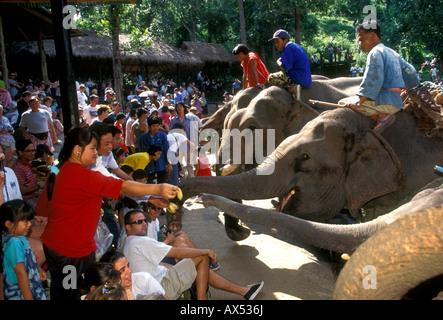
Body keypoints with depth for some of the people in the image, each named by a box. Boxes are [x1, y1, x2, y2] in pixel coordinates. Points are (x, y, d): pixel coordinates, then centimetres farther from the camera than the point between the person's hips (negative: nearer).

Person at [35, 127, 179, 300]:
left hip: (51, 245, 9)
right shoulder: (83, 176, -23)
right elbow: (122, 187, -33)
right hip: (74, 250, -9)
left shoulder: (56, 173, 5)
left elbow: (41, 210, 12)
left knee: (59, 292, 23)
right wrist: (158, 189, -38)